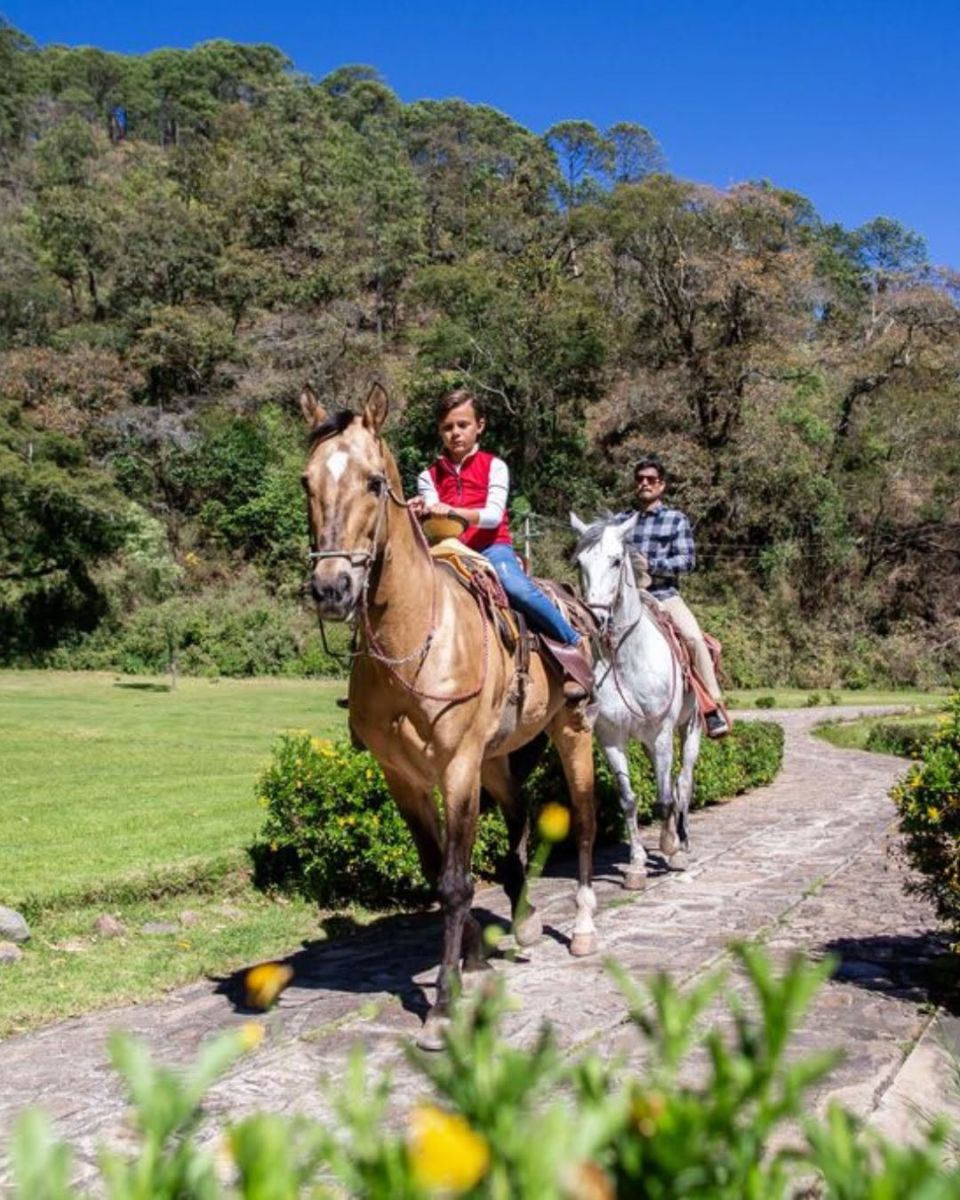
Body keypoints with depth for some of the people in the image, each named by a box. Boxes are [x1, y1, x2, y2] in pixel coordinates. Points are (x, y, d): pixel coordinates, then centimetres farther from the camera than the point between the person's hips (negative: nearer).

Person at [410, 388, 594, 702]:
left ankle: (574, 644, -19)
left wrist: (452, 510, -27)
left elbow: (493, 515, -10)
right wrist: (422, 513, -24)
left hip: (492, 547, -3)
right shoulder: (430, 476, 12)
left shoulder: (493, 466, 4)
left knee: (516, 585, -32)